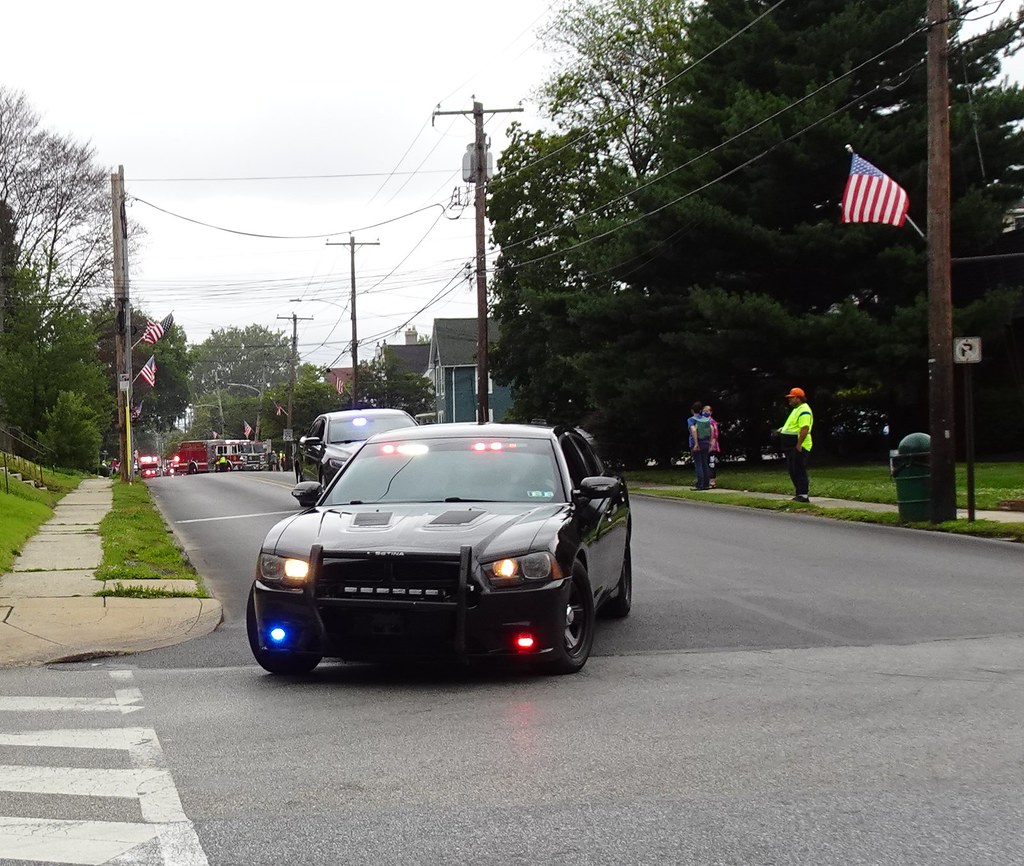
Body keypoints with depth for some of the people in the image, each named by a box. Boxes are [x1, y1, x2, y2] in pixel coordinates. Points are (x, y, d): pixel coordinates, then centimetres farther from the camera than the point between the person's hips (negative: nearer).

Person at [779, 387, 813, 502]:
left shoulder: (804, 411, -15)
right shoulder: (797, 409, 19)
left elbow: (804, 429, -23)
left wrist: (798, 445, -26)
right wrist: (784, 429, 15)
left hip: (798, 447, -11)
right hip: (791, 446, 11)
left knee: (799, 471, -10)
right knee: (793, 471, 13)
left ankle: (804, 495, -9)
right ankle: (800, 494, 18)